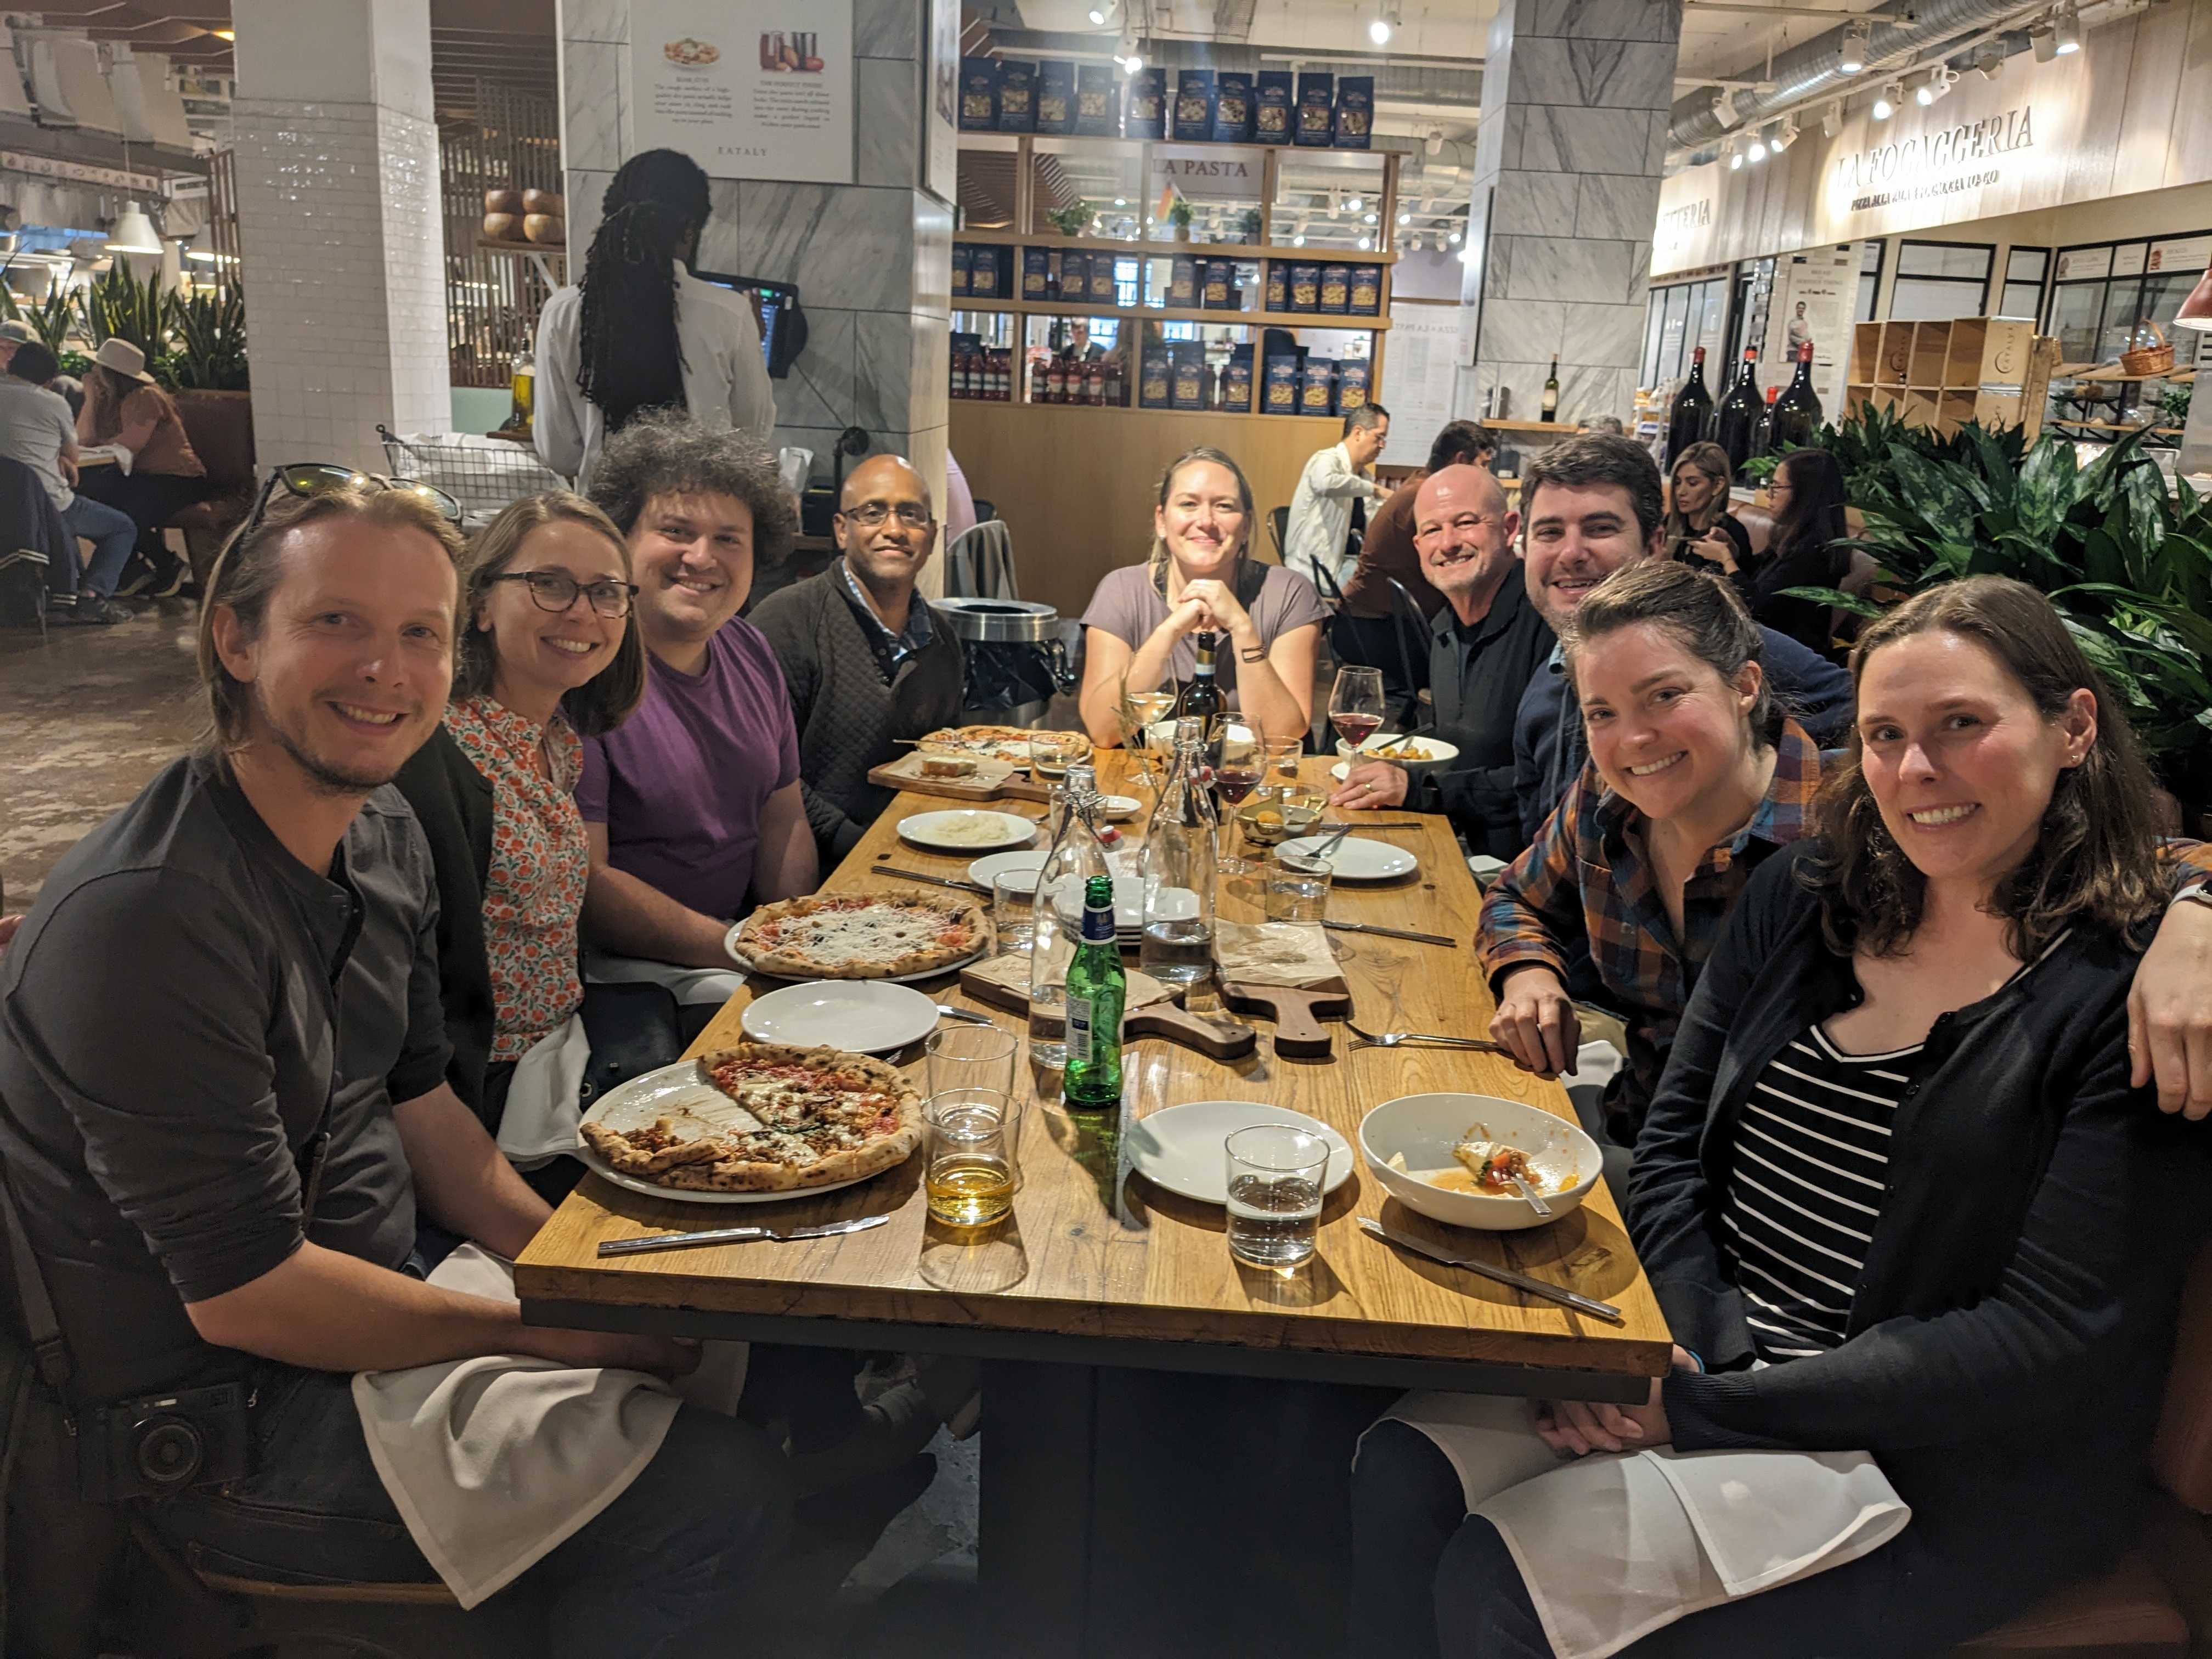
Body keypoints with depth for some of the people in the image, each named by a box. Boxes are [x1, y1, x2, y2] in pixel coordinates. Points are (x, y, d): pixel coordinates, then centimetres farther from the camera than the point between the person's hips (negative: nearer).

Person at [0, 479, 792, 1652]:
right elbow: (246, 1294, -24)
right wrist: (544, 1327, -17)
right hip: (220, 1424, -9)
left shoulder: (382, 833, 1)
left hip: (372, 1305, 9)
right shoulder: (148, 918, -27)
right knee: (722, 1496, -18)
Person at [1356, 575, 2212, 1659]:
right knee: (1399, 1477, -11)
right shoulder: (1804, 896, 4)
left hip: (1944, 1465, -5)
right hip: (1705, 1356, 5)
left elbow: (2052, 1341, -17)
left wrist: (1707, 1406, -18)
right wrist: (1699, 1351, -13)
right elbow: (1673, 1141, 5)